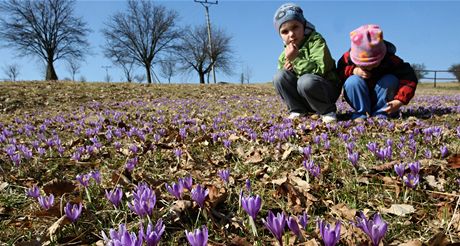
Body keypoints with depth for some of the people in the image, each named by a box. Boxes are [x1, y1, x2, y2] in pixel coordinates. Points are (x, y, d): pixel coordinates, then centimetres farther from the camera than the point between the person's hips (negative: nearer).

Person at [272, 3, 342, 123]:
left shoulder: (315, 40, -12)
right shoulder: (284, 56, 4)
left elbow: (320, 69, -25)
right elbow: (281, 83, 9)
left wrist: (296, 58, -28)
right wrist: (286, 70, -12)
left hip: (327, 90, -5)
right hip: (303, 96, 5)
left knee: (306, 81, -37)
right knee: (280, 76, -16)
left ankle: (327, 111, -10)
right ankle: (298, 110, -4)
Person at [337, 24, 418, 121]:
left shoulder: (390, 60, -23)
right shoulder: (348, 57, -21)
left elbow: (409, 78, -25)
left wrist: (400, 100, -38)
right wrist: (353, 70, -33)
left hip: (383, 100, 0)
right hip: (360, 100, 0)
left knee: (391, 80, -28)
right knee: (352, 81, -29)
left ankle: (380, 113, -15)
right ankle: (361, 113, -16)